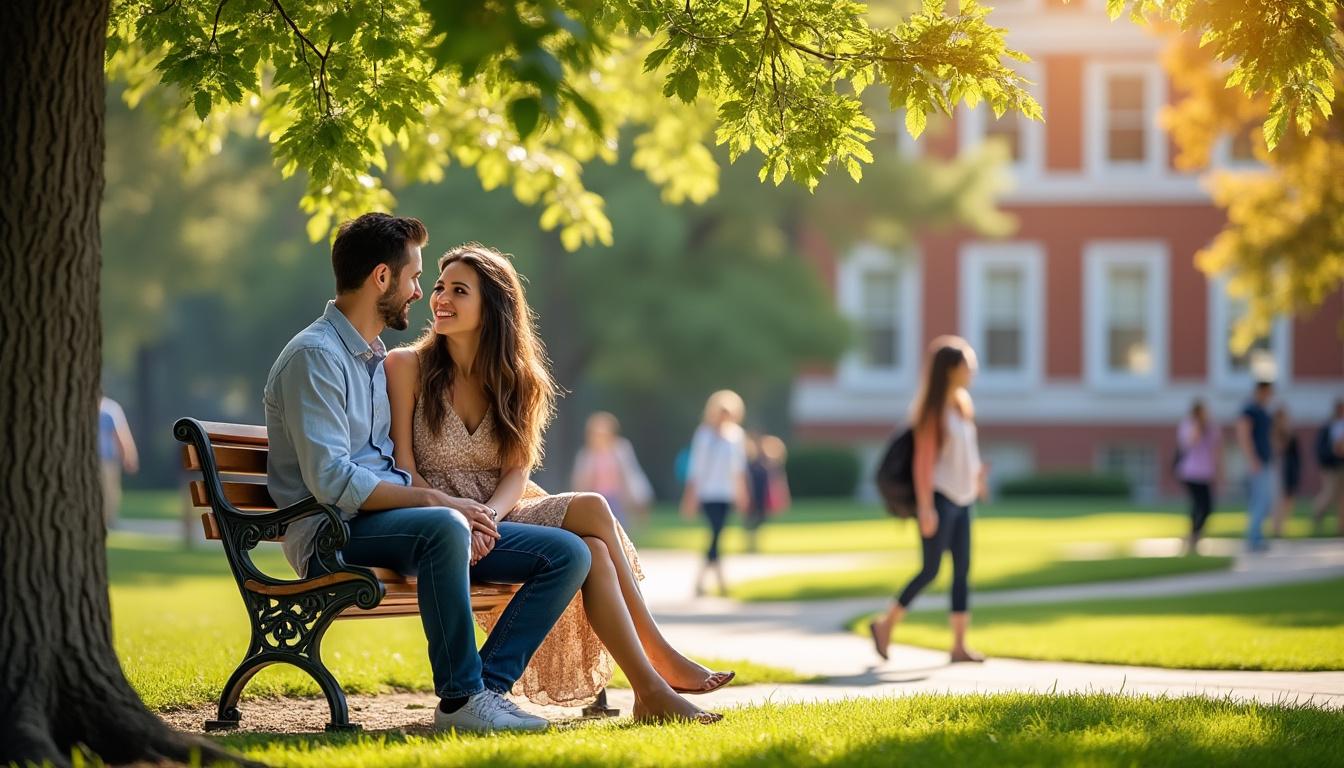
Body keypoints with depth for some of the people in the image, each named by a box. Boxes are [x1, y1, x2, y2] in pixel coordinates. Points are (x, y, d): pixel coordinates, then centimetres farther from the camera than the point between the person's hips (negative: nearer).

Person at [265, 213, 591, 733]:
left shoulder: (379, 358, 22)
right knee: (444, 528, -41)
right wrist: (436, 501, -20)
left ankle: (486, 686, -16)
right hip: (333, 535, -9)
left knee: (567, 553, -3)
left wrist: (458, 514, 2)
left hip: (395, 523, 9)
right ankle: (460, 699, -31)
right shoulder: (315, 355, -9)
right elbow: (332, 481, -20)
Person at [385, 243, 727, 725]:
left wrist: (488, 514, -21)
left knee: (592, 551, -26)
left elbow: (517, 472, 2)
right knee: (591, 511, -24)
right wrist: (461, 514, -24)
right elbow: (403, 469, -7)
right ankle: (659, 664, -21)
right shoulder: (407, 366, -1)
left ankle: (649, 690, -24)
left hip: (501, 517, 5)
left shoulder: (517, 379, 13)